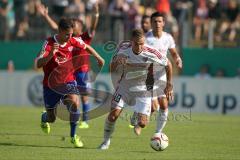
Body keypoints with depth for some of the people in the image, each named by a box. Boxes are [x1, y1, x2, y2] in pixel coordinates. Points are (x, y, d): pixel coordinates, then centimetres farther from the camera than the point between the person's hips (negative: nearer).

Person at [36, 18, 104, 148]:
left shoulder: (73, 41, -8)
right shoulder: (49, 43, -20)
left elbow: (86, 47, 15)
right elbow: (38, 64, -30)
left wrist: (98, 58, 22)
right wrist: (51, 54, -45)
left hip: (68, 81, 2)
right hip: (51, 84, -2)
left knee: (74, 103, -28)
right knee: (51, 118, 9)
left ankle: (73, 136, -12)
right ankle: (44, 118, 49)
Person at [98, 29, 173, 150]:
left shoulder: (151, 53, -21)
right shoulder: (123, 50, -15)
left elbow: (168, 65, -4)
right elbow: (112, 70, -2)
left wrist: (169, 86, 0)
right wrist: (116, 62, -26)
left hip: (143, 90, -1)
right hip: (124, 87, 1)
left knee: (142, 123, -10)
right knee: (113, 115, -15)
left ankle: (138, 117, 29)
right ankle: (106, 141, 9)